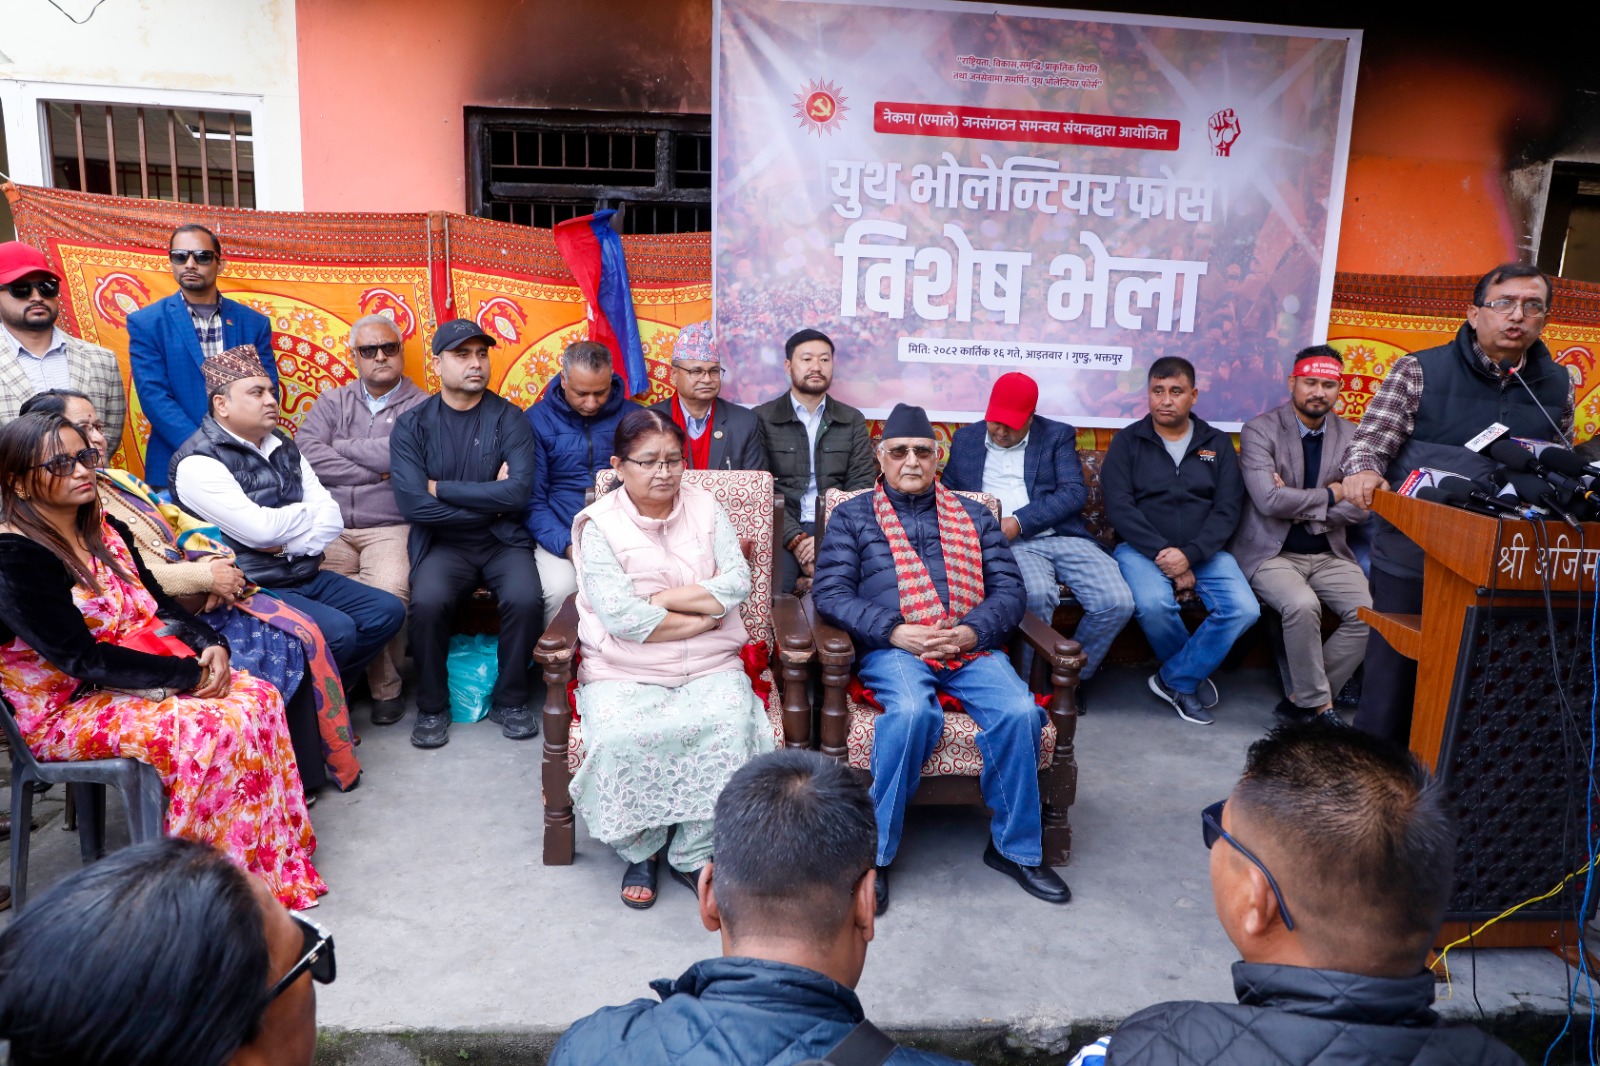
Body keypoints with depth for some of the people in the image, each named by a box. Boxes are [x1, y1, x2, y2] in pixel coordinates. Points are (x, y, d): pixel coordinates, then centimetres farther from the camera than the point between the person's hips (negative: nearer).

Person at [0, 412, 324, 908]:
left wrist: (210, 644, -8)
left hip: (141, 674, 8)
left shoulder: (104, 530, 7)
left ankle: (281, 863, -8)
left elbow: (157, 602, 11)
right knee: (211, 727, -28)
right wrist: (188, 674, -24)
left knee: (258, 698, -14)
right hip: (65, 711, -8)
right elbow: (81, 659, -23)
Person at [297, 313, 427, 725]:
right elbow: (305, 455, 0)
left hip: (389, 528, -3)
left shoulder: (421, 406, 7)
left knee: (389, 591, -31)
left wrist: (340, 446, 1)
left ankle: (384, 686, -5)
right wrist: (374, 469, -4)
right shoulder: (333, 402, 18)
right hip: (330, 526, 3)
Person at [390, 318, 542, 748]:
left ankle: (511, 699, -2)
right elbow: (412, 504, -11)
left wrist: (441, 488, -10)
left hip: (503, 539, 0)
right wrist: (490, 500, -9)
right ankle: (432, 706, -4)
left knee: (525, 598, -28)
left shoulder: (509, 418, 2)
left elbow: (519, 492, -13)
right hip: (442, 543, 0)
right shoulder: (412, 425, 2)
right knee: (427, 601, -29)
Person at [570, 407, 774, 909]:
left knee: (728, 725, -27)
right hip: (623, 672, -2)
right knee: (621, 738, -30)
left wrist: (659, 599, -10)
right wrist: (703, 616, -8)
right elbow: (620, 616, -14)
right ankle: (640, 850, -2)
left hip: (709, 666, 2)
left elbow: (737, 582, -3)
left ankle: (693, 854, -6)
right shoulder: (599, 525, -2)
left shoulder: (705, 508, 9)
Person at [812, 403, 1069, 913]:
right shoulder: (852, 515, 15)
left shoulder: (974, 516, 22)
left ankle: (1014, 847, -4)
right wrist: (894, 631, -13)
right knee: (912, 711, -35)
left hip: (971, 646, 3)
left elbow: (1009, 589, 12)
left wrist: (972, 631, -9)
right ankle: (875, 852, -19)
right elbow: (830, 592, 2)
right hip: (892, 647, -2)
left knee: (1020, 711, -26)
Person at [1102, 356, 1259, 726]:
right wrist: (1162, 553, -17)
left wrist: (1189, 554, -15)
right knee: (1154, 604, -33)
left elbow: (1227, 509, 1)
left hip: (1204, 550, 3)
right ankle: (1194, 671, -1)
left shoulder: (1218, 444, 11)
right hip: (1142, 547, -2)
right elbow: (1119, 507, -6)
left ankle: (1176, 679, -2)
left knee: (1244, 609, -23)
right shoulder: (1128, 442, 4)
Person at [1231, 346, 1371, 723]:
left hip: (1328, 554, 5)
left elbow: (1359, 509, -1)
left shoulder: (1350, 437, 8)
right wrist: (1329, 496, -7)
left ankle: (1302, 698, -4)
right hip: (1271, 552, -5)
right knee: (1302, 604, -32)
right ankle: (1318, 704, -12)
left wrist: (1298, 503, -13)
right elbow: (1269, 500, -19)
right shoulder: (1260, 430, -6)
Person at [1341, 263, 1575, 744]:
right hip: (1412, 557, -3)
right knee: (1393, 673, 4)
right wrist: (1363, 471, -28)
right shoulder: (1419, 370, -2)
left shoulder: (1557, 387, 10)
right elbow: (1370, 440, -8)